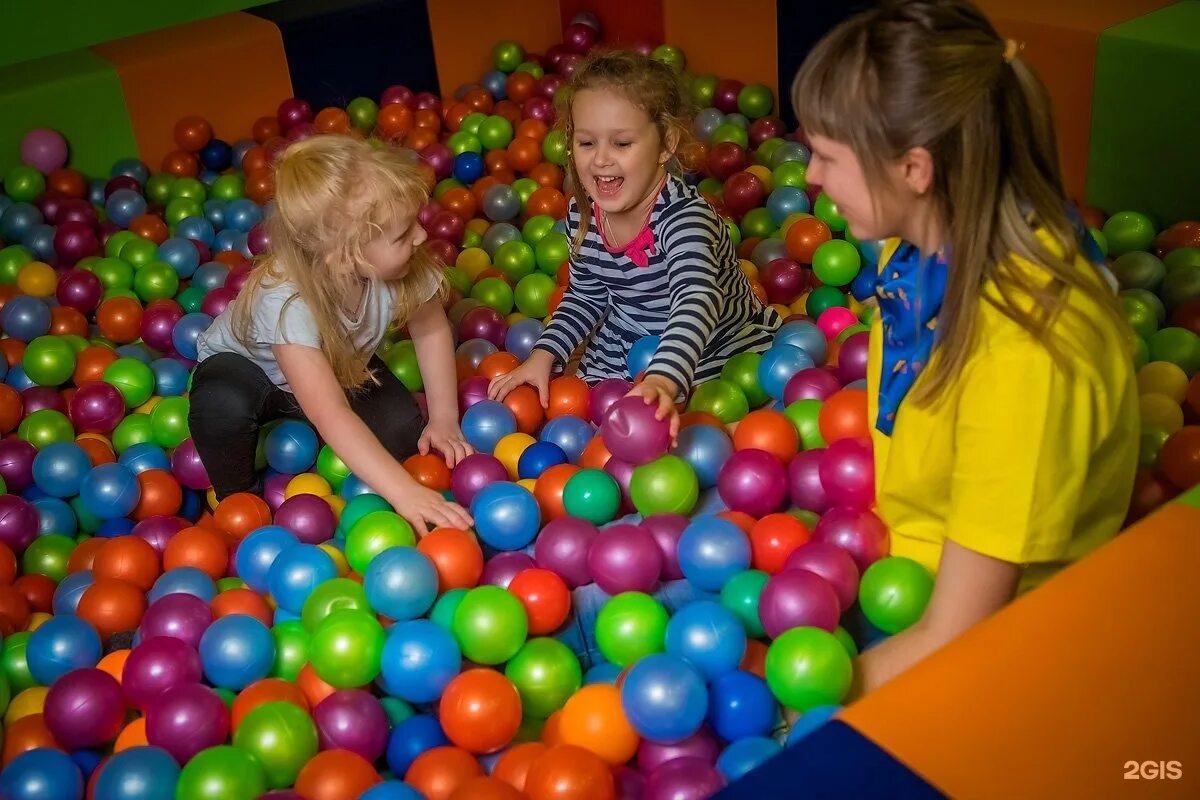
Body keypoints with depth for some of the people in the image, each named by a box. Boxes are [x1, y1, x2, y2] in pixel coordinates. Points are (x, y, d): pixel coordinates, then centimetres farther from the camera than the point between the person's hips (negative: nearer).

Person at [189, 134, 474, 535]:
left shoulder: (401, 266, -31)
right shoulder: (286, 302, -43)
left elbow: (431, 329, -10)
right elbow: (330, 415, -50)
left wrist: (444, 419, -16)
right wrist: (403, 491, -56)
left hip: (341, 366, 4)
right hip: (245, 364, -4)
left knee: (403, 430, -20)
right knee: (225, 407, -37)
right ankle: (239, 501, -7)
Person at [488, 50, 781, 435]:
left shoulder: (686, 215, -31)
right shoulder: (581, 214, -10)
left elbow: (695, 304, -49)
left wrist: (663, 382, -66)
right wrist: (543, 355, -7)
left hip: (717, 354, -5)